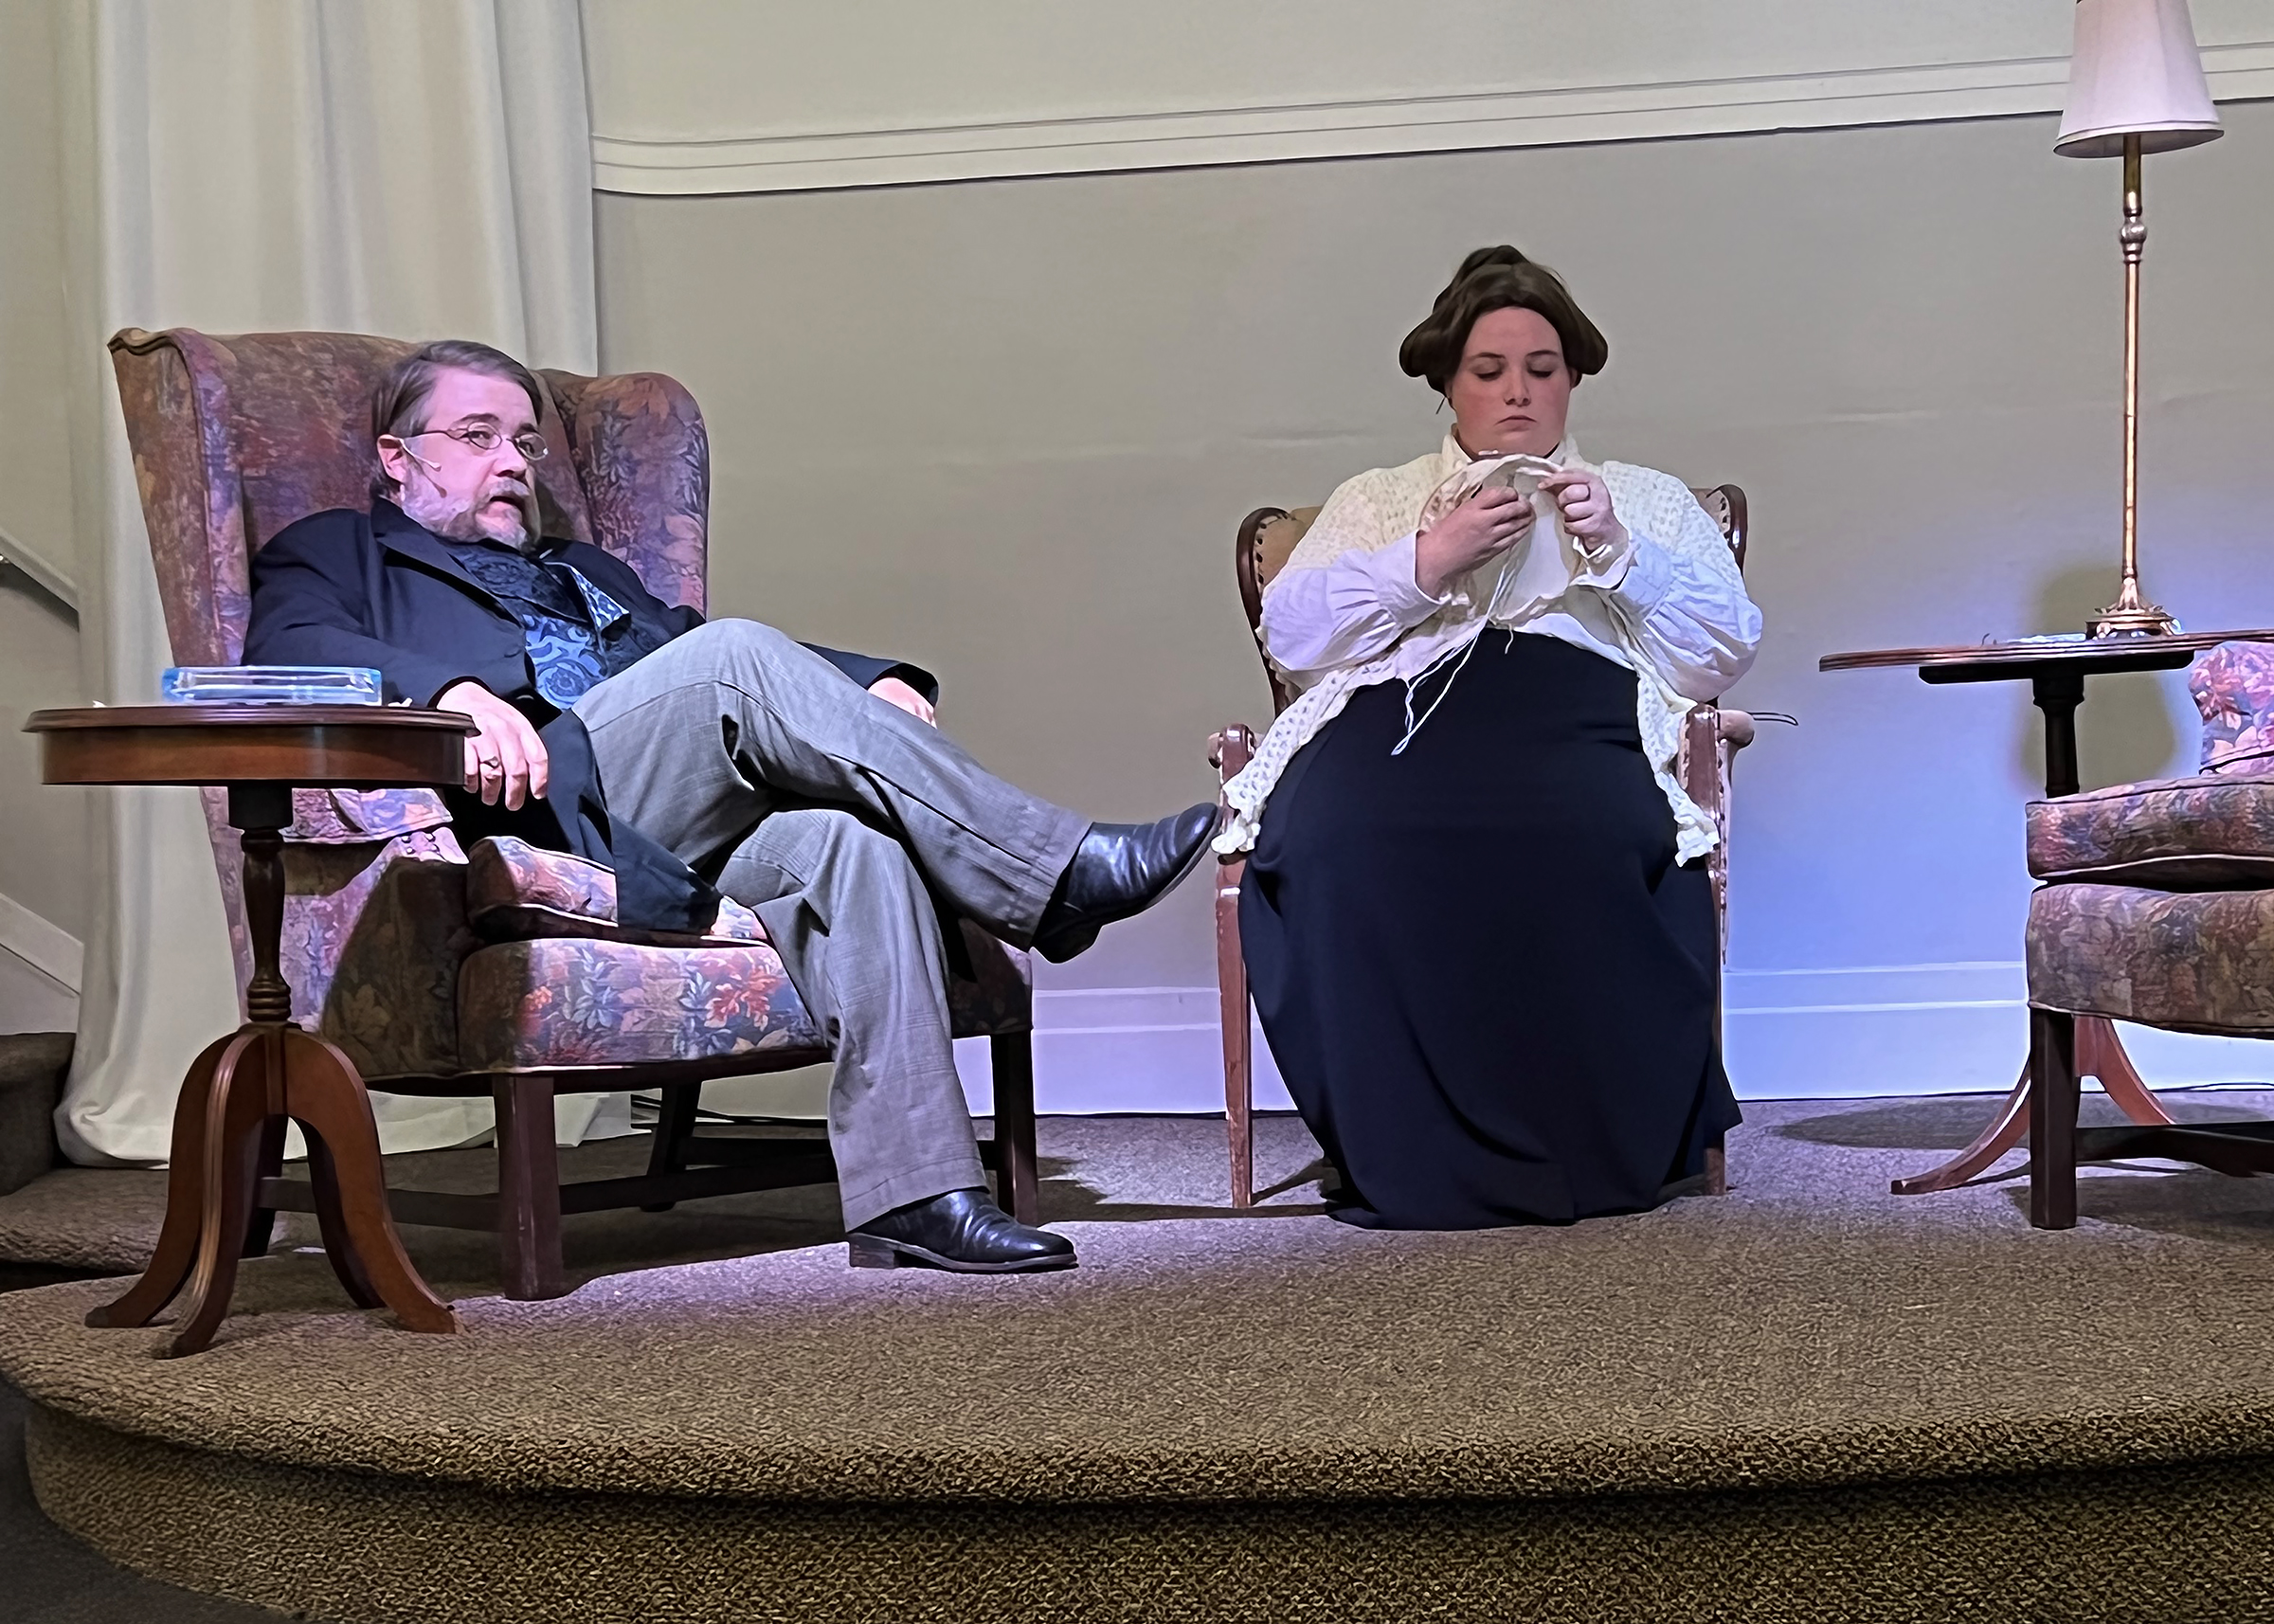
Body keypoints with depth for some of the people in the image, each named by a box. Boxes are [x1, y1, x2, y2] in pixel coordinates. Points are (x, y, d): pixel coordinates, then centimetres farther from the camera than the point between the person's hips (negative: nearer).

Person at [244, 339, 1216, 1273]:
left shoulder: (586, 574, 40)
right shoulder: (334, 554, 22)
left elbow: (697, 646, 28)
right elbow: (290, 650, -1)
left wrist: (873, 682, 6)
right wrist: (453, 690, -23)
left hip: (684, 837, 5)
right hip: (525, 816, -5)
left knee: (848, 839, -28)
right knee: (735, 654, -27)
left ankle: (912, 1188, -35)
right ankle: (1058, 873, -29)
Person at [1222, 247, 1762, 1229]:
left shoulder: (1645, 500, 32)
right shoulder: (1374, 501, 32)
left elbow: (1724, 652, 17)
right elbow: (1288, 634, 14)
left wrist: (1618, 550, 3)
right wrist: (1429, 559, 2)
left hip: (1578, 716, 0)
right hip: (1394, 708, 1)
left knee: (1579, 842, -39)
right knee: (1342, 836, -38)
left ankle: (1583, 1148, -24)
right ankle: (1414, 1157, -27)